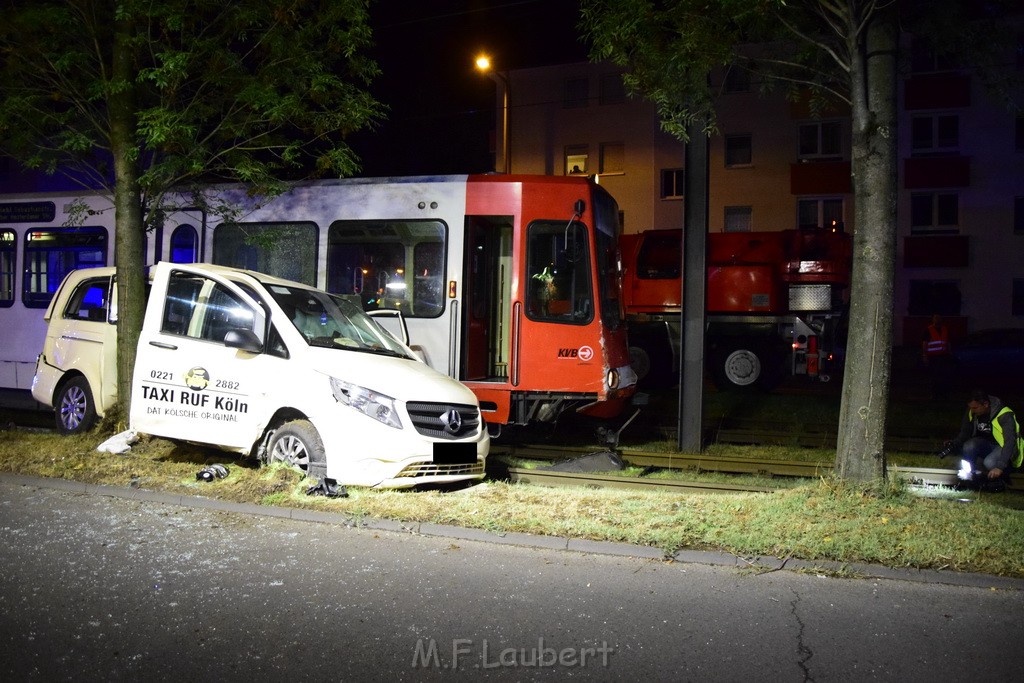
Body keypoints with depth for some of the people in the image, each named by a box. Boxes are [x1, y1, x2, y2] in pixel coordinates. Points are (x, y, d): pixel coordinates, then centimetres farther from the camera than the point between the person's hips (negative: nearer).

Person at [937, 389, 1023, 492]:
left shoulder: (1005, 416, -25)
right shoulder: (972, 413, -7)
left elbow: (1010, 442, -33)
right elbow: (964, 434, 3)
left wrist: (1000, 466, -43)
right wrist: (953, 445, -19)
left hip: (1004, 448, -5)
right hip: (987, 444, 5)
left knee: (990, 463, -36)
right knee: (968, 447, -28)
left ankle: (1001, 478, -3)